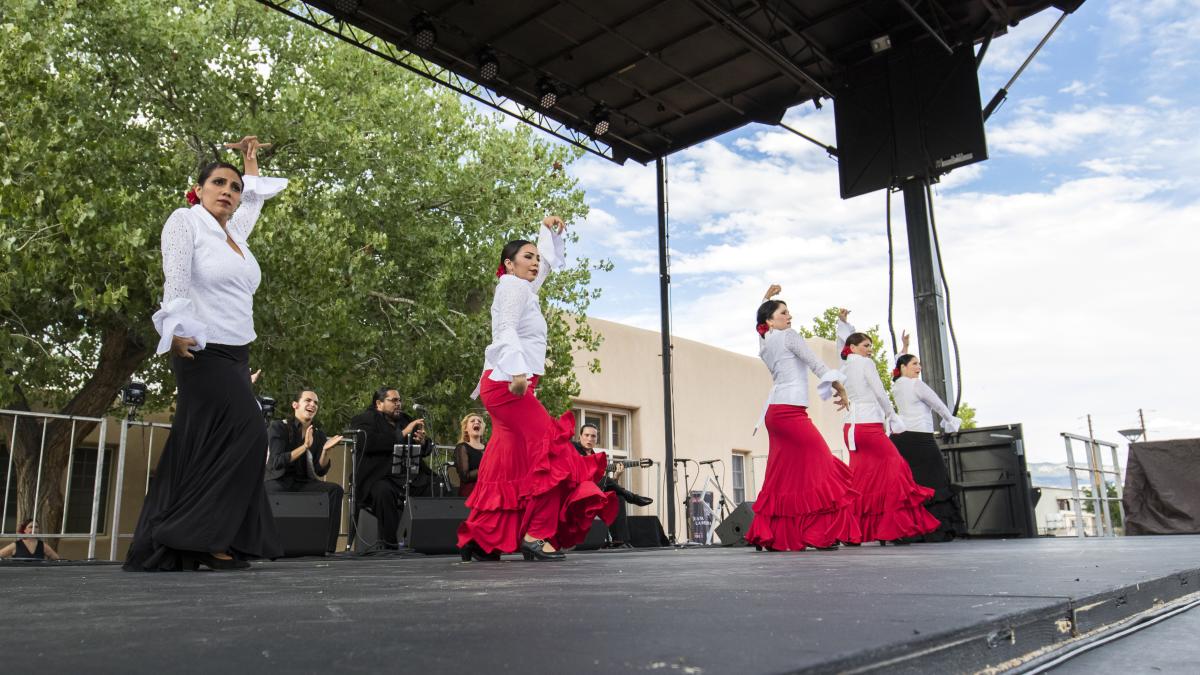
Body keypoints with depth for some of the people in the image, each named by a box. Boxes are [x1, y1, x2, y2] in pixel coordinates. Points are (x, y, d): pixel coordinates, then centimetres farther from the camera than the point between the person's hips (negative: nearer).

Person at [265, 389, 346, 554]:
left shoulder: (319, 435, 10)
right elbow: (277, 462, -15)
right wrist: (304, 446, -24)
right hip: (278, 481, -4)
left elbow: (320, 471, 3)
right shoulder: (279, 427, -2)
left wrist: (326, 450, -15)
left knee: (336, 489, -21)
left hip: (302, 483, 4)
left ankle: (327, 547, -25)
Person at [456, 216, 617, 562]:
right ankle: (536, 534, -17)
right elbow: (506, 329, -19)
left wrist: (548, 230, 37)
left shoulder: (522, 288, 24)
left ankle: (477, 539, 9)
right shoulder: (513, 287, -3)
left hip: (506, 386, 10)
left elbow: (547, 262, 42)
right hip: (508, 383, -10)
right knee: (549, 452, -14)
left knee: (505, 465, 7)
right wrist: (518, 371, -32)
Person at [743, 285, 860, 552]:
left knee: (781, 474, 9)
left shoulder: (763, 343, 18)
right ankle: (821, 534, -6)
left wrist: (767, 297, 39)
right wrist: (840, 387, 2)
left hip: (774, 412, 9)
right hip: (791, 411, -9)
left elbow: (760, 319, 40)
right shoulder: (789, 336, -3)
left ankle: (769, 534, 9)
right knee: (820, 467, -5)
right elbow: (816, 364, -6)